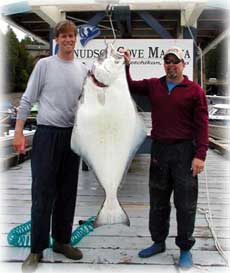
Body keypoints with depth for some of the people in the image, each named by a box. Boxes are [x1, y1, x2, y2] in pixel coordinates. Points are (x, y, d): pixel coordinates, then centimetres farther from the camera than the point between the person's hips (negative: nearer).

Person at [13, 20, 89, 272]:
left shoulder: (84, 70, 10)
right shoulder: (44, 64, -1)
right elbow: (27, 100, -2)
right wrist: (18, 132, -7)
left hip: (73, 135, 4)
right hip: (47, 134, -4)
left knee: (67, 193, 10)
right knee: (43, 193, -3)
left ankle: (62, 240, 24)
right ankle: (37, 248, 9)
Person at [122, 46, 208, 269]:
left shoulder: (194, 90, -2)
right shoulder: (153, 85, 9)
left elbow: (202, 124, -6)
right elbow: (130, 86, 13)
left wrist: (200, 155, -13)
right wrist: (125, 66, -1)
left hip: (184, 151, -4)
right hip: (159, 150, 4)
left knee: (185, 204, 4)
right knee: (158, 201, 14)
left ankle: (185, 249, 19)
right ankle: (158, 242, 30)